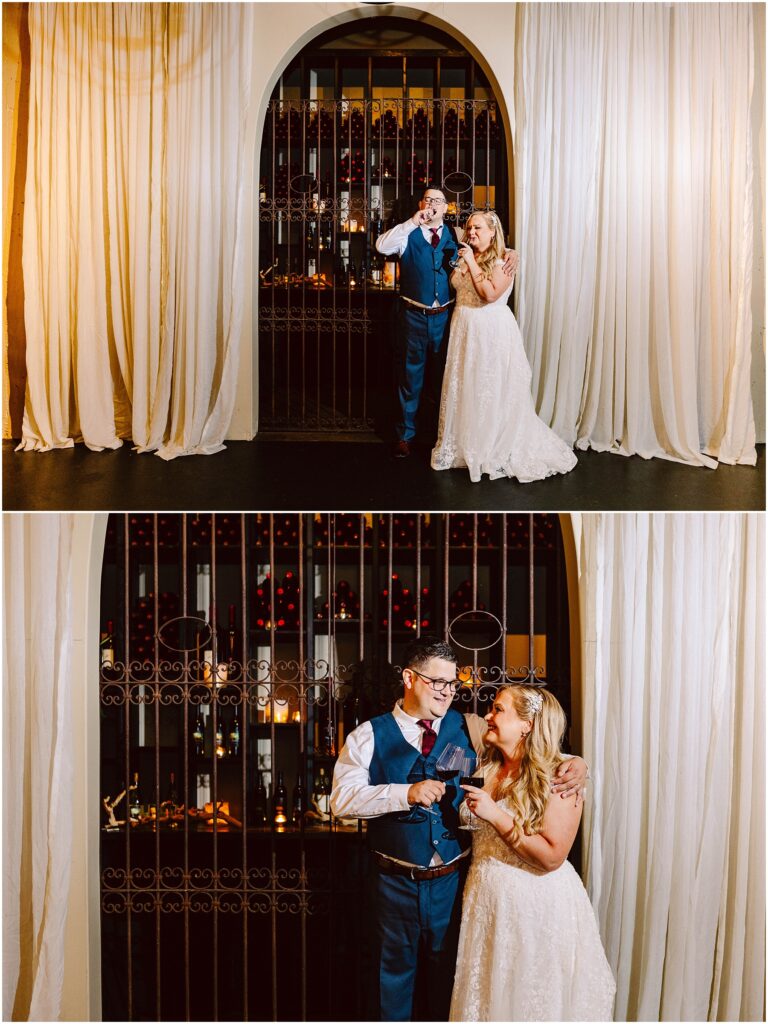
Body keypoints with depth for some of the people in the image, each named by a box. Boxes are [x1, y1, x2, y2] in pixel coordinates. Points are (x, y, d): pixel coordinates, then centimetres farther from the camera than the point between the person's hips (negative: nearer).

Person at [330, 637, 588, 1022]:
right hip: (395, 884, -1)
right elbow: (342, 799, -14)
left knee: (450, 978, 16)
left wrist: (572, 764, -19)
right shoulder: (369, 736, -4)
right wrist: (406, 793, -25)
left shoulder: (471, 730, 1)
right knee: (393, 977, 15)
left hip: (454, 881, 2)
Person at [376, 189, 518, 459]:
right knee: (410, 376, 7)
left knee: (443, 376, 14)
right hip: (414, 316, -2)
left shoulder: (456, 235, 5)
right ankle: (405, 435, 18)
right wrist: (413, 222, -22)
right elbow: (382, 245, -19)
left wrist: (510, 253, -11)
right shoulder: (407, 234, -1)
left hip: (445, 316, 2)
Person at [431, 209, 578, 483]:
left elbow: (490, 294, -21)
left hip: (492, 332, -6)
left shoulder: (503, 260, -9)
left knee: (493, 392, -2)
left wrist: (472, 263, -16)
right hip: (464, 329, 6)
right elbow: (455, 288, 16)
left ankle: (498, 450, 9)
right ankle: (464, 447, 20)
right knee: (462, 389, 9)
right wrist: (460, 263, 3)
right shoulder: (465, 257, 11)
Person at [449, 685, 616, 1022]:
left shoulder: (558, 777, -14)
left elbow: (552, 857, -21)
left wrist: (497, 816, -22)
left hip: (536, 904, -6)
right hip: (485, 896, 6)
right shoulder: (484, 769, 5)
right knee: (486, 995, 16)